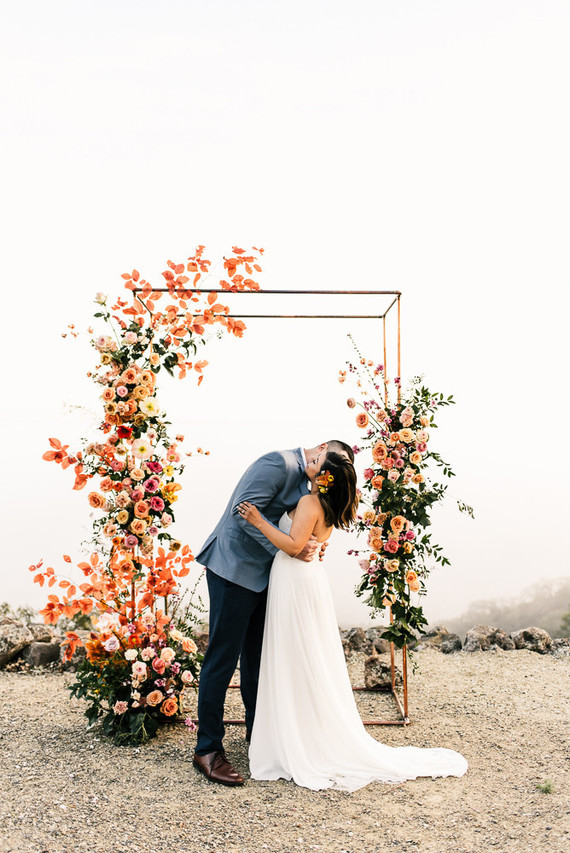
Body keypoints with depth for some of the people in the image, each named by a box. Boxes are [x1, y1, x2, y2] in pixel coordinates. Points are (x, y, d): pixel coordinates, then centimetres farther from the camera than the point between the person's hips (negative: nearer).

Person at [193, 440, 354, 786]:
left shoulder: (307, 485, 14)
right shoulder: (280, 463, -15)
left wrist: (308, 543, -9)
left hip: (262, 575, 9)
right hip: (235, 569, -9)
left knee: (257, 655, 19)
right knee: (223, 658, -3)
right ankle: (208, 748, 7)